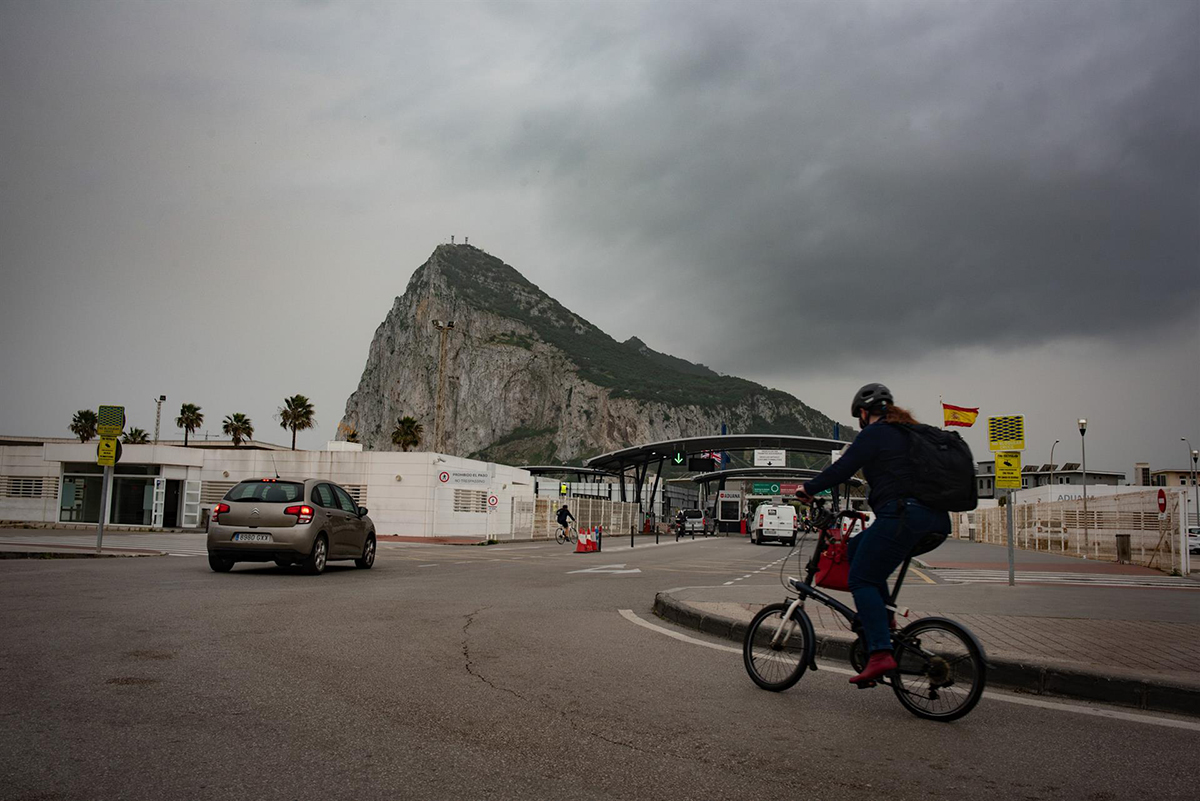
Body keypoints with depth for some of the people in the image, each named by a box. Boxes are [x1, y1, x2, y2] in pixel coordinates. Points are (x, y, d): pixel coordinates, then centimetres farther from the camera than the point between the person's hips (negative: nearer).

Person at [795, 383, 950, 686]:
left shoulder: (875, 433, -4)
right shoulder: (909, 432, 22)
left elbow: (842, 469, -8)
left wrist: (808, 488, 4)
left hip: (902, 517, -9)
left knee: (862, 580, -5)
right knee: (857, 548, 23)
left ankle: (880, 654, -16)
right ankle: (882, 619, 18)